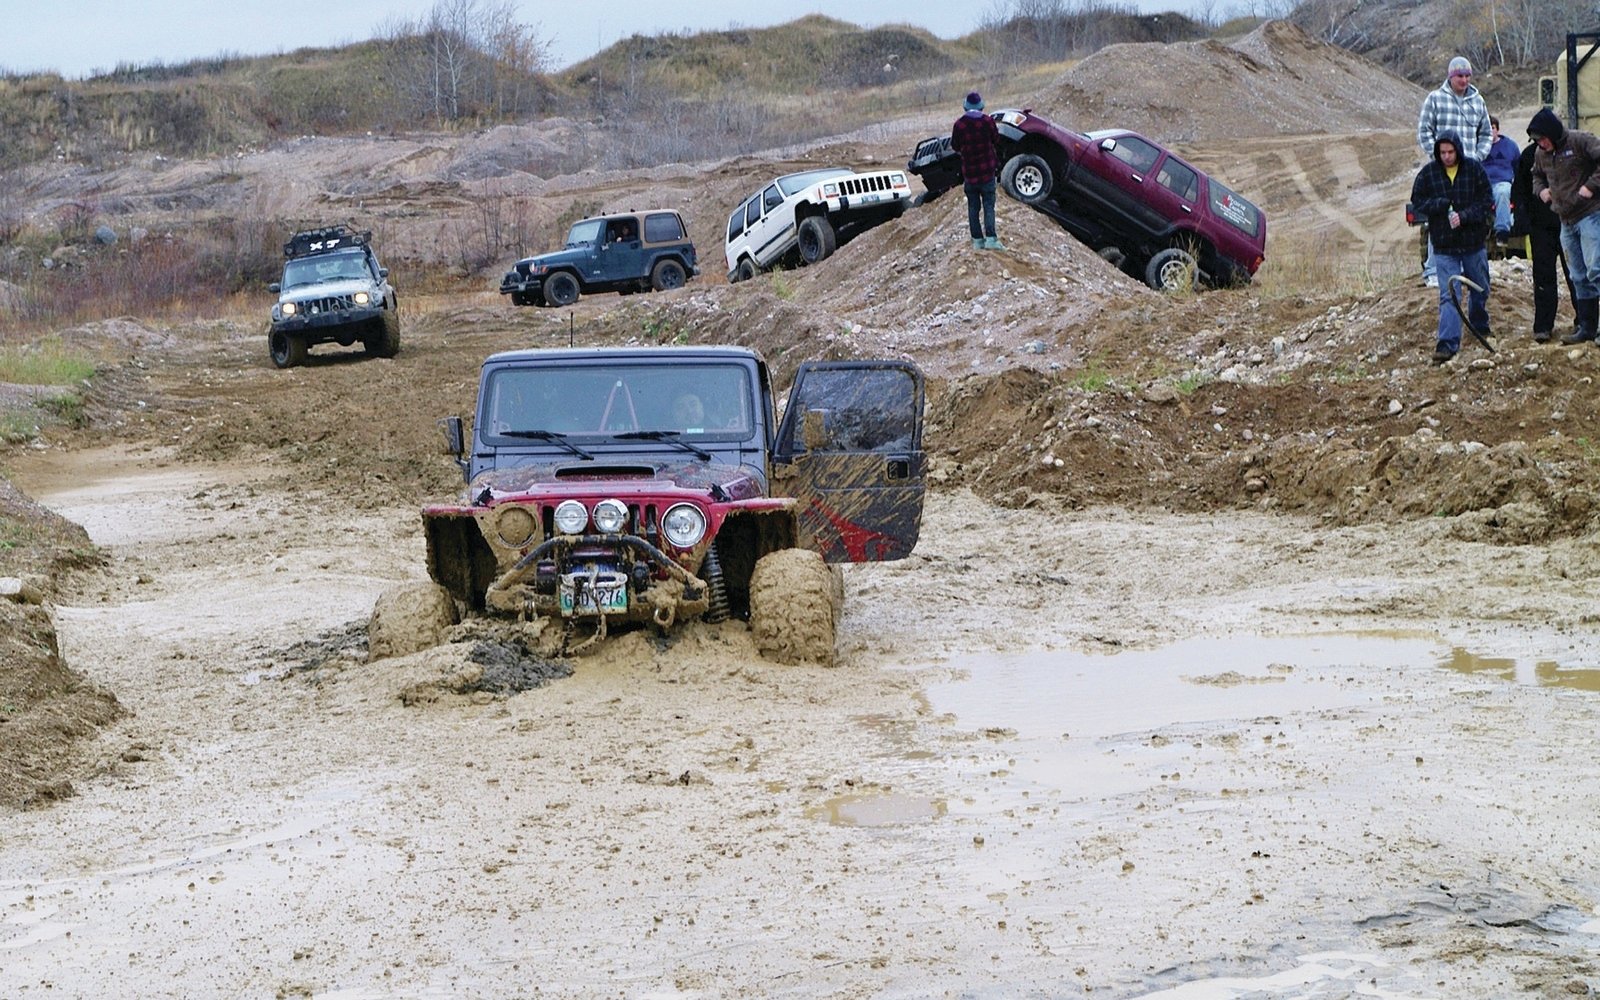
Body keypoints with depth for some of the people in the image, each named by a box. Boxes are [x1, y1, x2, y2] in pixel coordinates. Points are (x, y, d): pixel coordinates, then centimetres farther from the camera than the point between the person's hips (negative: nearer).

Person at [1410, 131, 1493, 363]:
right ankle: (1448, 342, -13)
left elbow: (1487, 202, -6)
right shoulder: (1428, 173, -3)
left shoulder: (1474, 169, -6)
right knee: (1448, 295, -9)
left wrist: (1464, 216, -21)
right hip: (1444, 246, -1)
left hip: (1474, 241, 1)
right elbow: (1417, 202, 0)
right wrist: (1443, 204, -17)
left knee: (1480, 290, 18)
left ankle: (1480, 326, 43)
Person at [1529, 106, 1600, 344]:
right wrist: (1540, 190, 10)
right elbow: (1537, 176, 30)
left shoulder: (1579, 141, -11)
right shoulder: (1540, 153, 11)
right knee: (1578, 277, 11)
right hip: (1566, 221, 8)